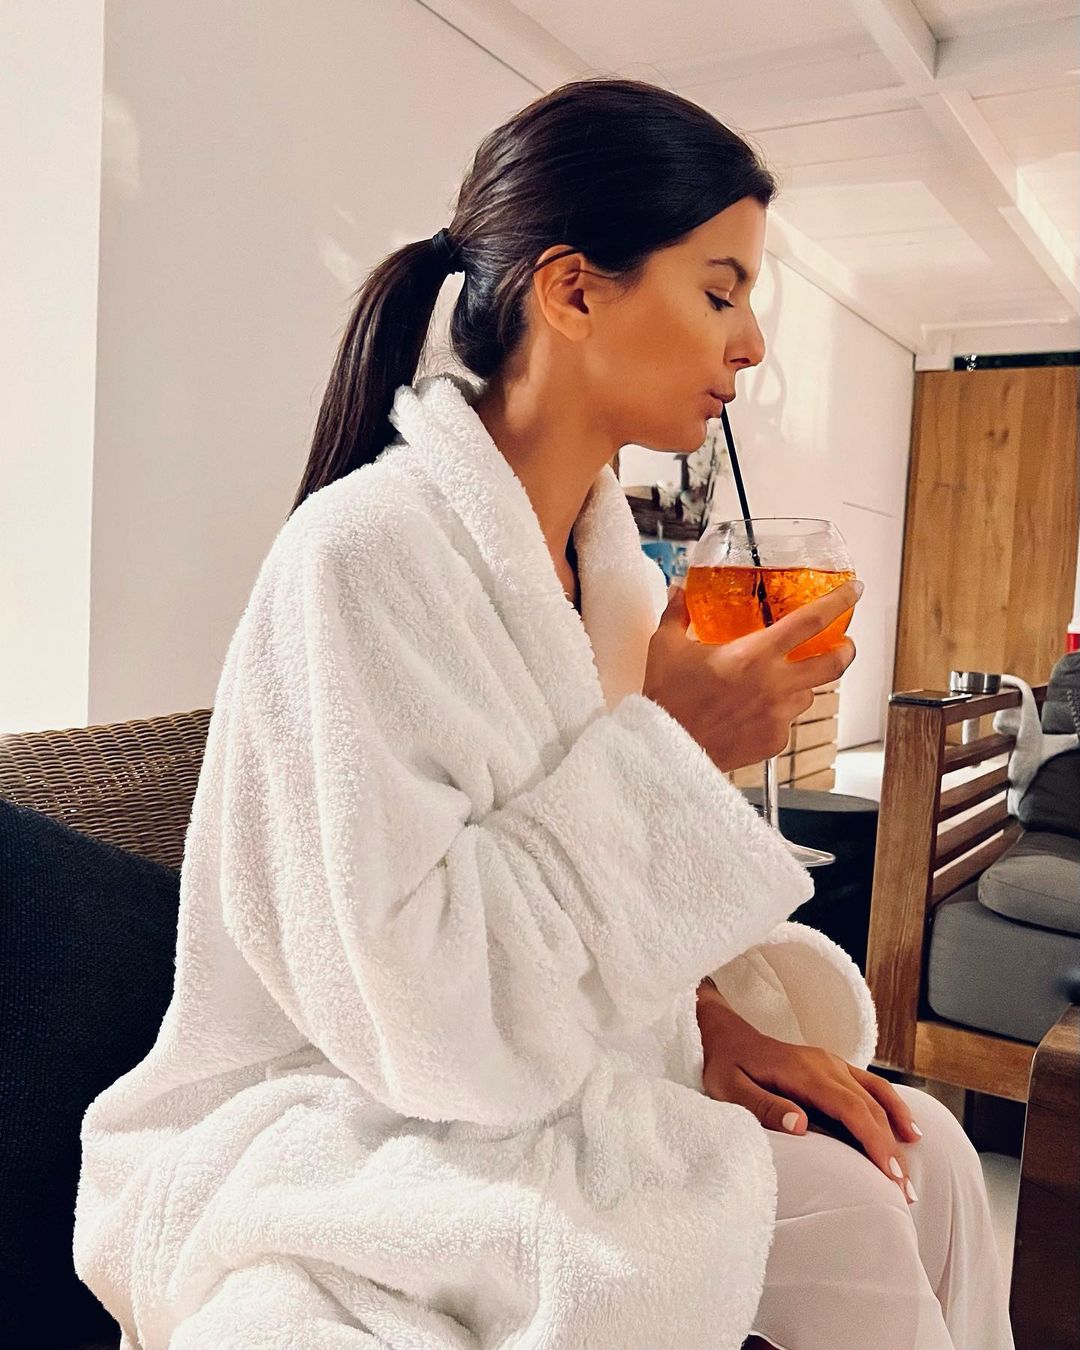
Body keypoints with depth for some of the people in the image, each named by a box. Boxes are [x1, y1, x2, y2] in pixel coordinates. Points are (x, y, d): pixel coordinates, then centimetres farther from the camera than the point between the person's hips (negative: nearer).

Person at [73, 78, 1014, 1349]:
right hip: (337, 1130, -7)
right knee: (838, 1220, -19)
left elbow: (605, 893, 8)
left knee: (919, 1157, -3)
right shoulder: (360, 554, -24)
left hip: (550, 1076, 7)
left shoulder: (605, 553, 3)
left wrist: (710, 1014, -9)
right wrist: (667, 740, -23)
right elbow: (414, 1004, -27)